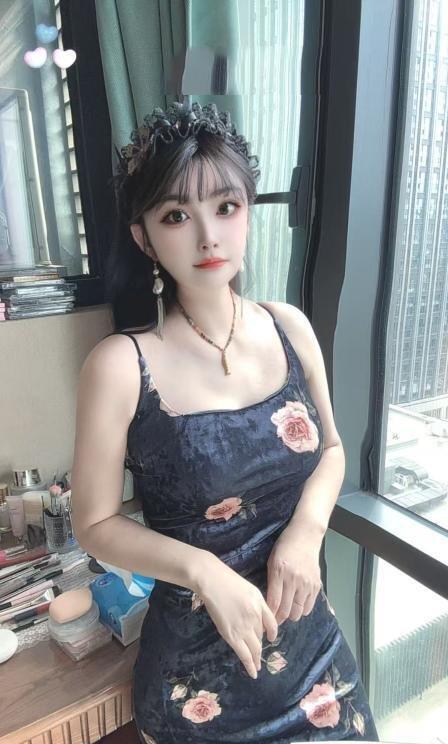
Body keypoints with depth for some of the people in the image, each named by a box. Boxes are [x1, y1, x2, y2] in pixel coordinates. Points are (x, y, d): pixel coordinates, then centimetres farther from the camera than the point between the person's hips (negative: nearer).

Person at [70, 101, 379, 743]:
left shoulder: (290, 328, -8)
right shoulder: (121, 366, -20)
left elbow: (330, 448, 4)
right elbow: (96, 523, -11)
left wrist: (306, 528, -13)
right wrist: (203, 570, -23)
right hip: (195, 655, -4)